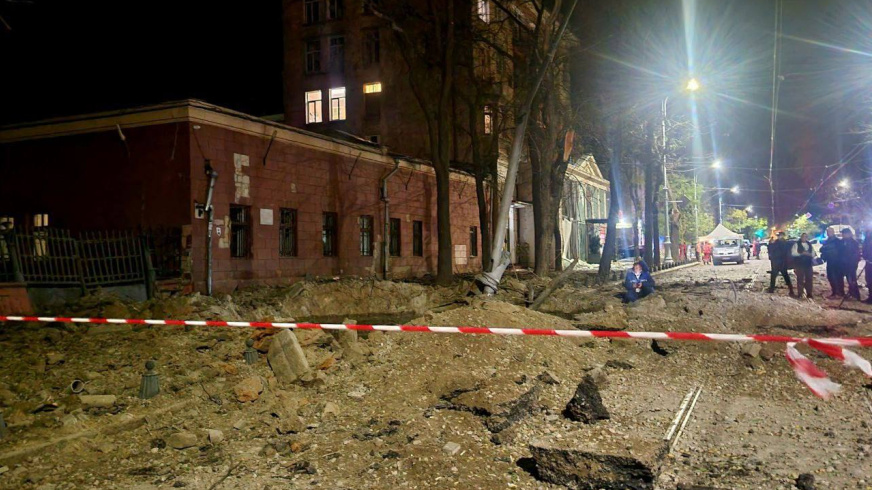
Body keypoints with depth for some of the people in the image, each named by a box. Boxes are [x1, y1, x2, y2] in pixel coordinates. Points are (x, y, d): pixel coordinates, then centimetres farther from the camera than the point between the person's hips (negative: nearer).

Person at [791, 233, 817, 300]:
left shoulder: (809, 244, 15)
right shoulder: (796, 244, 0)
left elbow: (813, 253, 13)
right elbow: (793, 253, -9)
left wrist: (809, 254, -10)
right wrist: (801, 253, -20)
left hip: (808, 264, 5)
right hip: (799, 264, -5)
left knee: (809, 279, 4)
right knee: (800, 279, -4)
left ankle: (809, 294, 12)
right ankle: (799, 294, 2)